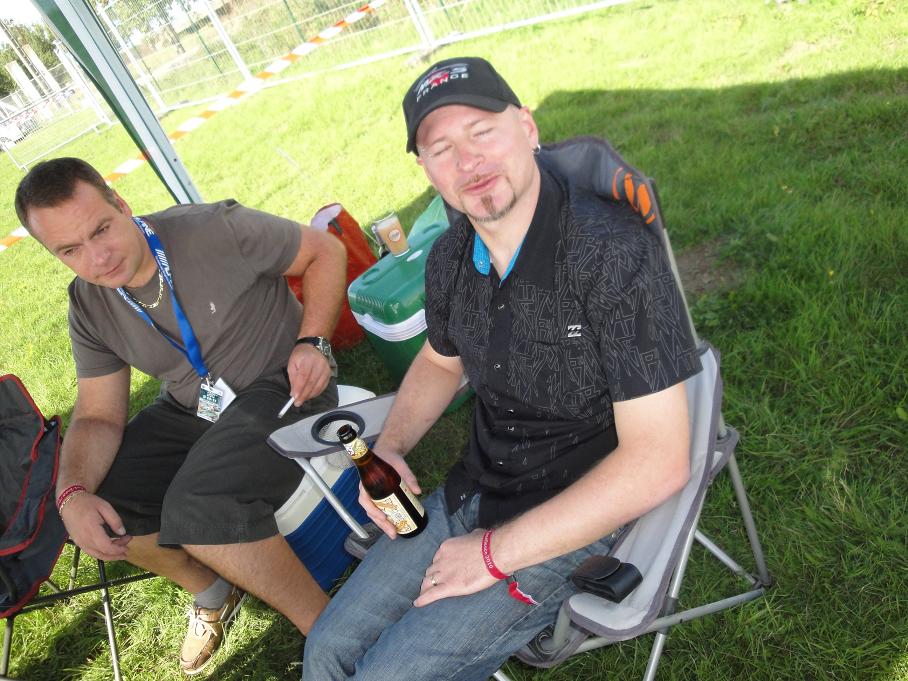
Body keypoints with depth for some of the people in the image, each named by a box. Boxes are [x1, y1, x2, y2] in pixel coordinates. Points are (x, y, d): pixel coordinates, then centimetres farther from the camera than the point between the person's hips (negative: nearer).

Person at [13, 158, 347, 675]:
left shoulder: (216, 230, -19)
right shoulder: (89, 308, 0)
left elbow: (326, 250, -9)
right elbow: (99, 416, 3)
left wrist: (313, 342, -22)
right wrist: (73, 493, -16)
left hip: (282, 388, -7)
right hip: (191, 410, 7)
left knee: (198, 507, -30)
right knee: (101, 503, -6)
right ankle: (213, 591, 19)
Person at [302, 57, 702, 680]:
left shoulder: (612, 254, -24)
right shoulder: (451, 259, -2)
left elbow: (659, 462, -25)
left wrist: (497, 553, -20)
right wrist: (389, 447, 0)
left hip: (576, 523, -6)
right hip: (471, 494, 6)